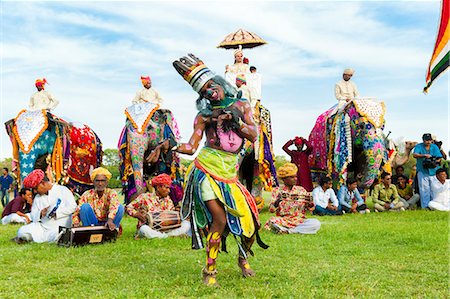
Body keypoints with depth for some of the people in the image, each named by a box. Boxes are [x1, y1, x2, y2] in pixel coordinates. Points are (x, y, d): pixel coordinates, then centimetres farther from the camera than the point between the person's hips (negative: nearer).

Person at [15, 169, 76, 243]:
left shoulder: (63, 190, 2)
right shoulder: (37, 197, 19)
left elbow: (72, 206, -9)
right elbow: (33, 216, 13)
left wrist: (56, 213, -16)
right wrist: (40, 213, -9)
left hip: (60, 227, -3)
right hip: (42, 227, 3)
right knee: (22, 231, -21)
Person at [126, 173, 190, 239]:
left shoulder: (167, 199, 12)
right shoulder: (145, 197, -1)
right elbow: (129, 208, 1)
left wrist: (176, 211, -13)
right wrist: (137, 214, -17)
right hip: (149, 228, -4)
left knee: (186, 224, -14)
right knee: (144, 229, -41)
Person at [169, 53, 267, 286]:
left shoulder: (241, 106, 8)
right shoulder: (204, 115, 1)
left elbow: (253, 136, 0)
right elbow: (191, 147, -5)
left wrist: (235, 120, -13)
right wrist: (171, 146, -23)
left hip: (228, 176, 3)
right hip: (205, 171, -3)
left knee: (249, 220, 3)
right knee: (219, 220, -17)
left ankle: (243, 259, 33)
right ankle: (209, 271, 1)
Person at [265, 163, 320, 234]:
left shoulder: (301, 190, 9)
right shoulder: (277, 191, 3)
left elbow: (311, 208, 7)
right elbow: (271, 209, -6)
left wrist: (310, 202, -16)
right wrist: (277, 201, -25)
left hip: (300, 221, 3)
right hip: (283, 222, -3)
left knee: (316, 223, -25)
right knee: (272, 222, -31)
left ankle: (286, 231, -19)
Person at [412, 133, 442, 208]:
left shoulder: (435, 147, 9)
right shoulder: (419, 146, 1)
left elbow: (439, 158, 4)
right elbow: (414, 155, -15)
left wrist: (435, 162, -18)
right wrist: (424, 155, -29)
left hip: (433, 171, 3)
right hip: (422, 171, -3)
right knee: (424, 189, -6)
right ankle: (425, 206, -4)